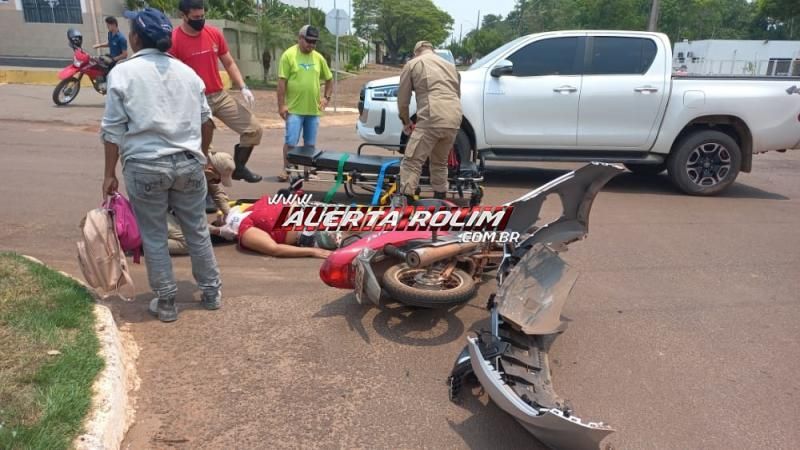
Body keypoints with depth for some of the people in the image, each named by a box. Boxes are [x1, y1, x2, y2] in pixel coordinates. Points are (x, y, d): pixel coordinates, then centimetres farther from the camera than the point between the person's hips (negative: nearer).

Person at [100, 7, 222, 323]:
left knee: (154, 237, 8)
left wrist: (110, 174, 2)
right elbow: (205, 120, 15)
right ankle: (211, 292, 24)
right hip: (188, 163, 4)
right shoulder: (187, 71, 9)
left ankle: (166, 302, 17)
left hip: (145, 167, -3)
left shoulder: (123, 72, -2)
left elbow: (113, 129, -4)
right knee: (197, 231, 14)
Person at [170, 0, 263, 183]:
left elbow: (229, 63, 12)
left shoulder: (215, 33, 4)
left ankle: (239, 167, 19)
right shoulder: (174, 40, -9)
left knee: (254, 129, 0)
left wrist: (243, 88, -1)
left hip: (220, 96, 5)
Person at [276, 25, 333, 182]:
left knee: (310, 144, 11)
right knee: (291, 142, -3)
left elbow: (329, 79, 19)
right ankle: (286, 170, 10)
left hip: (313, 109, 4)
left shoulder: (318, 58, 8)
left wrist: (326, 97, 5)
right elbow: (282, 81, -7)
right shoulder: (289, 55, -4)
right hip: (294, 109, -4)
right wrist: (282, 104, -11)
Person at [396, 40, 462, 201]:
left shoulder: (412, 64, 14)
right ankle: (440, 199, 28)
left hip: (431, 120, -6)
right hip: (454, 121, 6)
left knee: (411, 163, -5)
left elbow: (403, 100, 13)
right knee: (440, 163, 22)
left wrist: (406, 122, 27)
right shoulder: (450, 66, 31)